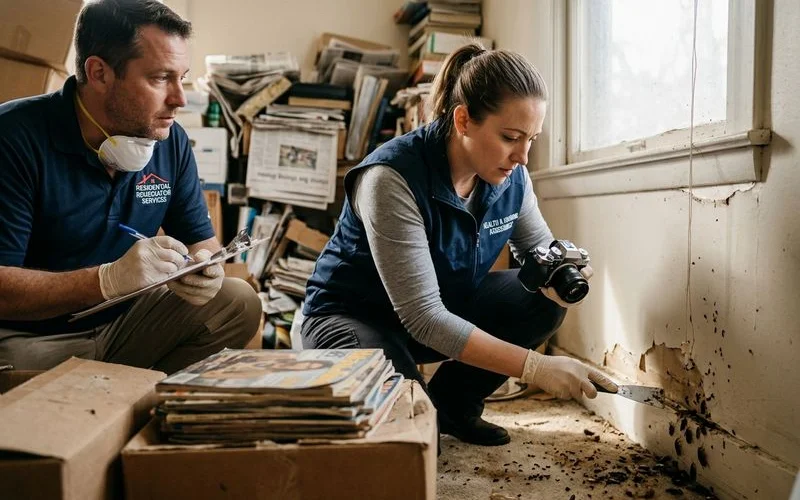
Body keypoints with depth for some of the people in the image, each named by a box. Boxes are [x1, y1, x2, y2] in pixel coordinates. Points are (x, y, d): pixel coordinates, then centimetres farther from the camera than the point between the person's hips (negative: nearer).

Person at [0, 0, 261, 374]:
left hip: (125, 321, 6)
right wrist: (109, 279, -37)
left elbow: (201, 237, 6)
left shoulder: (171, 140, -3)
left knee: (239, 303, -10)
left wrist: (201, 267, -18)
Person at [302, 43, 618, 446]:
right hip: (351, 316, -6)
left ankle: (452, 404, 5)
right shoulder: (392, 178, -32)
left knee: (544, 302, -13)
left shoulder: (510, 176, -11)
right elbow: (423, 316, -35)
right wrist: (535, 367, -37)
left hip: (447, 305, 6)